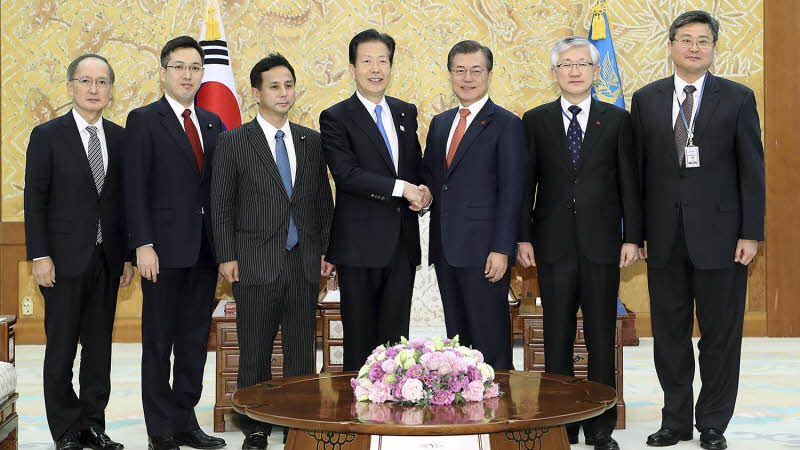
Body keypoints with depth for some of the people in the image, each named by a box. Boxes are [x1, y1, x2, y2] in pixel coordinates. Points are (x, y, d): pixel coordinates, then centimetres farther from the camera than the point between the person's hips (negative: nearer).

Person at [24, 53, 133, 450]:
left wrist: (127, 255, 6)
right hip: (65, 259, -3)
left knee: (100, 346, 9)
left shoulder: (120, 138, 8)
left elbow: (125, 200, 9)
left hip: (107, 260, 4)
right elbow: (35, 199, -5)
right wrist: (39, 256, -12)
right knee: (61, 348, 3)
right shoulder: (47, 135, -2)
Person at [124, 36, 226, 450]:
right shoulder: (143, 120, -2)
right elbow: (135, 188, -8)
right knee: (159, 342, 3)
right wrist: (143, 245, -16)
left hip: (205, 248, 5)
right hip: (165, 247, -5)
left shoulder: (212, 123, 14)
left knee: (195, 340, 11)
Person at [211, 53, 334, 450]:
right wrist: (227, 257, -7)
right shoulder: (234, 143, 0)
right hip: (256, 264, -3)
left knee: (302, 353, 7)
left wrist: (326, 250, 6)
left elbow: (323, 201, 13)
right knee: (255, 356, 5)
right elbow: (221, 206, -1)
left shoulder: (311, 141, 10)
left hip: (304, 264, 3)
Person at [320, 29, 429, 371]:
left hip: (402, 243, 5)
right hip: (360, 245, -5)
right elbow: (346, 174, -15)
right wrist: (401, 188, -18)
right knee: (360, 340, 3)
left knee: (396, 336, 9)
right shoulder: (336, 118, -4)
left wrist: (424, 190, -2)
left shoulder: (406, 113, 14)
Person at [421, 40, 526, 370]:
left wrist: (502, 249, -16)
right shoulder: (439, 123, 17)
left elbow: (511, 192, -9)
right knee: (456, 337, 11)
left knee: (491, 338, -2)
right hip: (445, 248, 6)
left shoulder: (506, 125, -4)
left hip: (484, 250, -6)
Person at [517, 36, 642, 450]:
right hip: (553, 245, 0)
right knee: (557, 340, 6)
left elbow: (629, 183, 4)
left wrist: (632, 238, -3)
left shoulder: (617, 120, 5)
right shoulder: (535, 120, 6)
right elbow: (526, 183, 4)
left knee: (601, 340, 6)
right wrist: (523, 237, -2)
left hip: (601, 244, 0)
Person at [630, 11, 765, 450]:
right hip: (665, 236, 2)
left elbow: (752, 170, -1)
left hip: (719, 233, -2)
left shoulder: (738, 98, 1)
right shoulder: (646, 99, 7)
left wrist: (751, 233, -7)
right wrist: (636, 230, 2)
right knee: (669, 332, 9)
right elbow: (637, 168, 7)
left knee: (720, 334, 5)